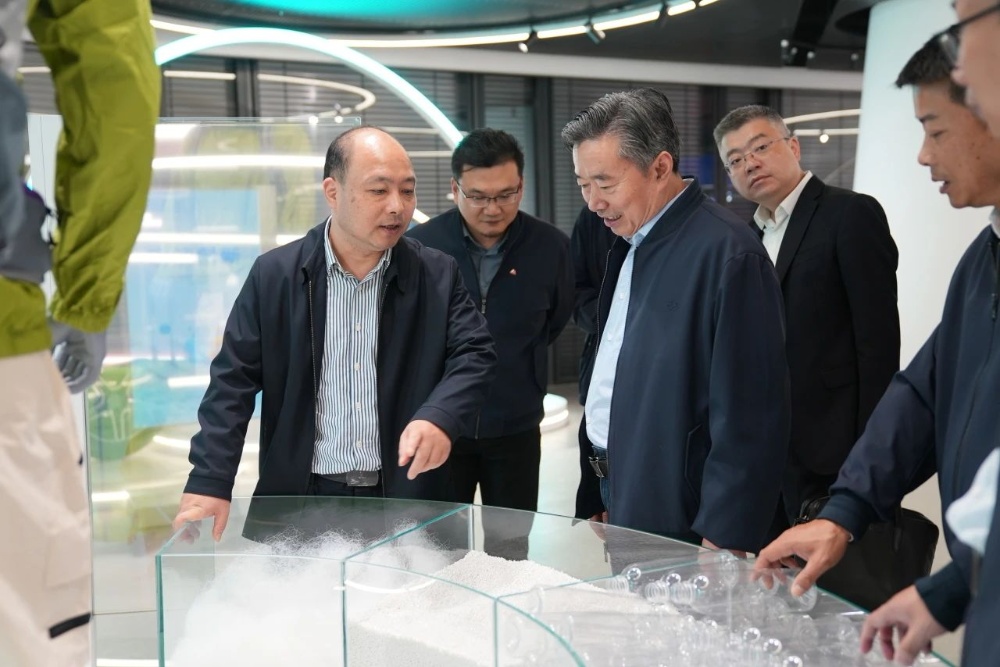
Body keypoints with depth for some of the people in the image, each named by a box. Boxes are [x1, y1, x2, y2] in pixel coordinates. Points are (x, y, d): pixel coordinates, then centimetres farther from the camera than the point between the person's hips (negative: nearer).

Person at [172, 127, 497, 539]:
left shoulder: (438, 275, 1)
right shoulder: (274, 274, -2)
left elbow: (474, 355, -5)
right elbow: (233, 382, -2)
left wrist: (440, 417, -26)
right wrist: (209, 482, -11)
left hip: (408, 501, 1)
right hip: (301, 502, 0)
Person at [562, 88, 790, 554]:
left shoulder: (727, 253, -19)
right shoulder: (631, 243, 8)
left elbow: (748, 416, -21)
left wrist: (722, 543, -18)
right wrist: (603, 496, 11)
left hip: (678, 524, -8)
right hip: (620, 500, 8)